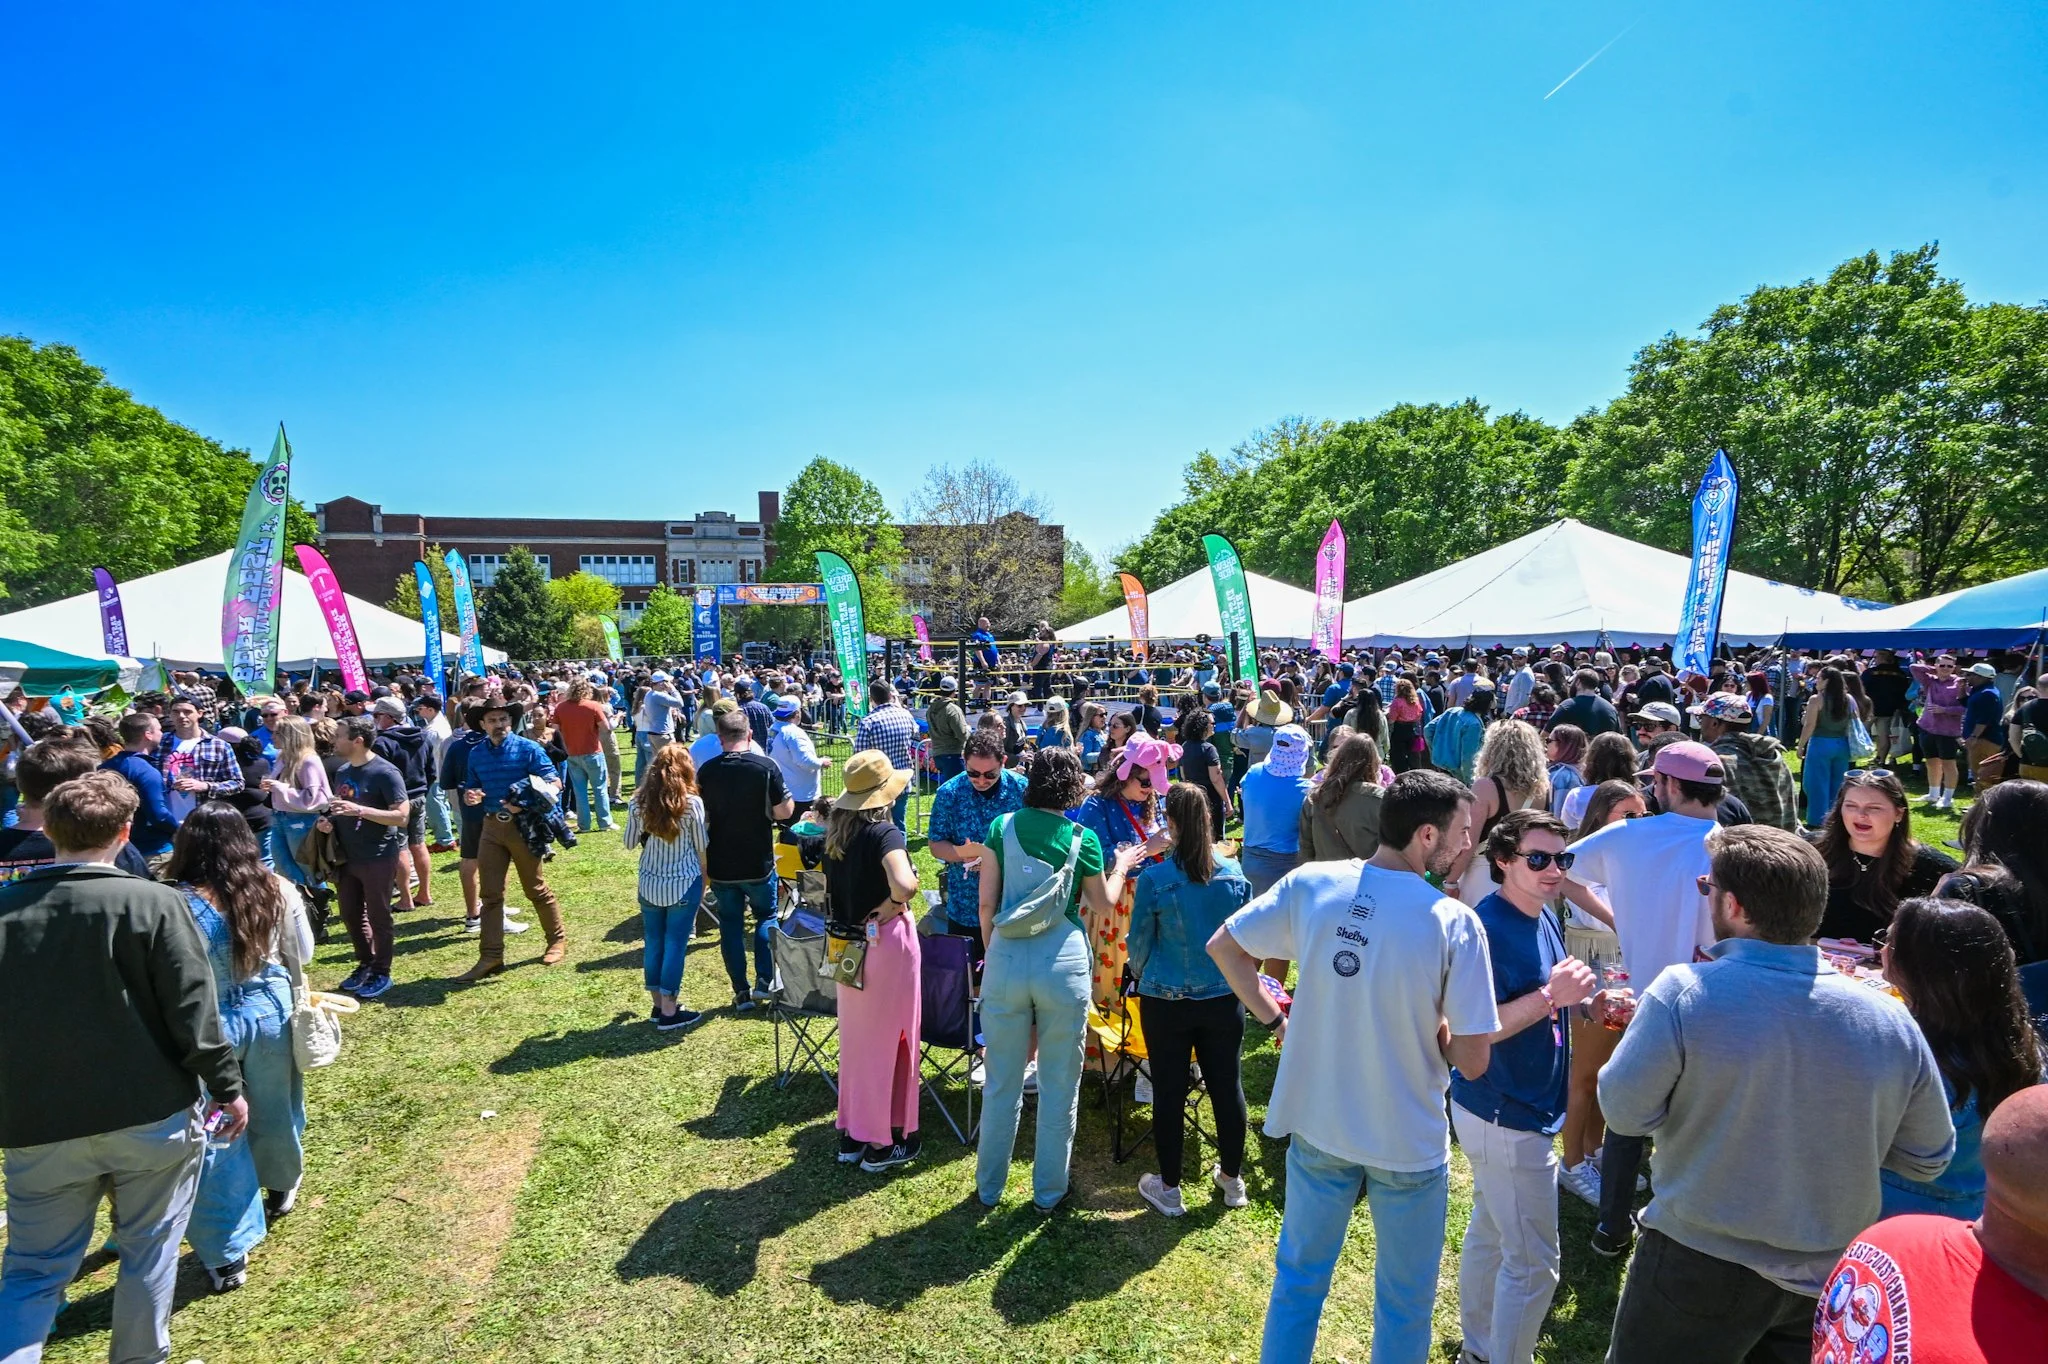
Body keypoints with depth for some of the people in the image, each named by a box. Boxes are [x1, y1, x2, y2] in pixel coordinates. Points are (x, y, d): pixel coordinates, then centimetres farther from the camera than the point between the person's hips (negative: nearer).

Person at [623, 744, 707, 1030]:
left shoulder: (638, 802, -3)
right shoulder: (692, 803, -12)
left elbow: (630, 843, 7)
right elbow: (701, 847, -3)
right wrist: (703, 881, 11)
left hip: (650, 884, 4)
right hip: (684, 884, -3)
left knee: (653, 944, 14)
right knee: (675, 945, 4)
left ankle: (657, 1006, 25)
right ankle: (669, 1012, 10)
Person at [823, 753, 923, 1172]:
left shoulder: (835, 831, 2)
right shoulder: (884, 833, -21)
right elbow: (905, 885, -37)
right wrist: (891, 906, -19)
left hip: (848, 946, 7)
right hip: (885, 942, -7)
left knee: (855, 1038, 20)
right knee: (889, 1039, 8)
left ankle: (852, 1132, 32)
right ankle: (884, 1143, 19)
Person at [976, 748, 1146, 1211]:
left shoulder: (1003, 827, -1)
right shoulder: (1083, 839, -4)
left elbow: (987, 902, 0)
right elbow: (1103, 904, 10)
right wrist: (1121, 866, 26)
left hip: (1007, 960, 2)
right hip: (1063, 964, -1)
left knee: (1002, 1082, 15)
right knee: (1059, 1086, 15)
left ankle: (989, 1186, 30)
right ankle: (1049, 1191, 28)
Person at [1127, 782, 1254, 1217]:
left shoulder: (1155, 879, -17)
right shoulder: (1235, 875, -7)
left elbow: (1138, 943, -4)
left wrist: (1142, 976, 16)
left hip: (1167, 1001, -3)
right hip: (1225, 998, 3)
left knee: (1169, 1092, 10)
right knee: (1226, 1086, 17)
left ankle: (1169, 1188, 25)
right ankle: (1232, 1179, 34)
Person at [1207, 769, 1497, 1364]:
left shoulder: (1310, 883, -13)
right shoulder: (1455, 923, -22)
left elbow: (1223, 945, -3)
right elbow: (1472, 1062, -17)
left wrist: (1276, 1018, 3)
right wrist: (1433, 1024, 2)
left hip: (1317, 1123, 3)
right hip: (1408, 1139, -3)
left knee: (1300, 1276, 24)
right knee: (1404, 1302, 22)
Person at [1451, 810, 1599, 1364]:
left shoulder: (1546, 920, 5)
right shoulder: (1487, 929, -24)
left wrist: (1580, 997, -4)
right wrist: (1551, 996, -30)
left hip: (1521, 1111, 9)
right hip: (1506, 1119, -9)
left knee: (1489, 1231, 23)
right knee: (1533, 1261, 2)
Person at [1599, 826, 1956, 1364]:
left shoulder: (1684, 993, -24)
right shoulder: (1891, 1019, -9)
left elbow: (1625, 1112, -15)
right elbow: (1928, 1159, 2)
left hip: (1700, 1273, -4)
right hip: (1832, 1281, 4)